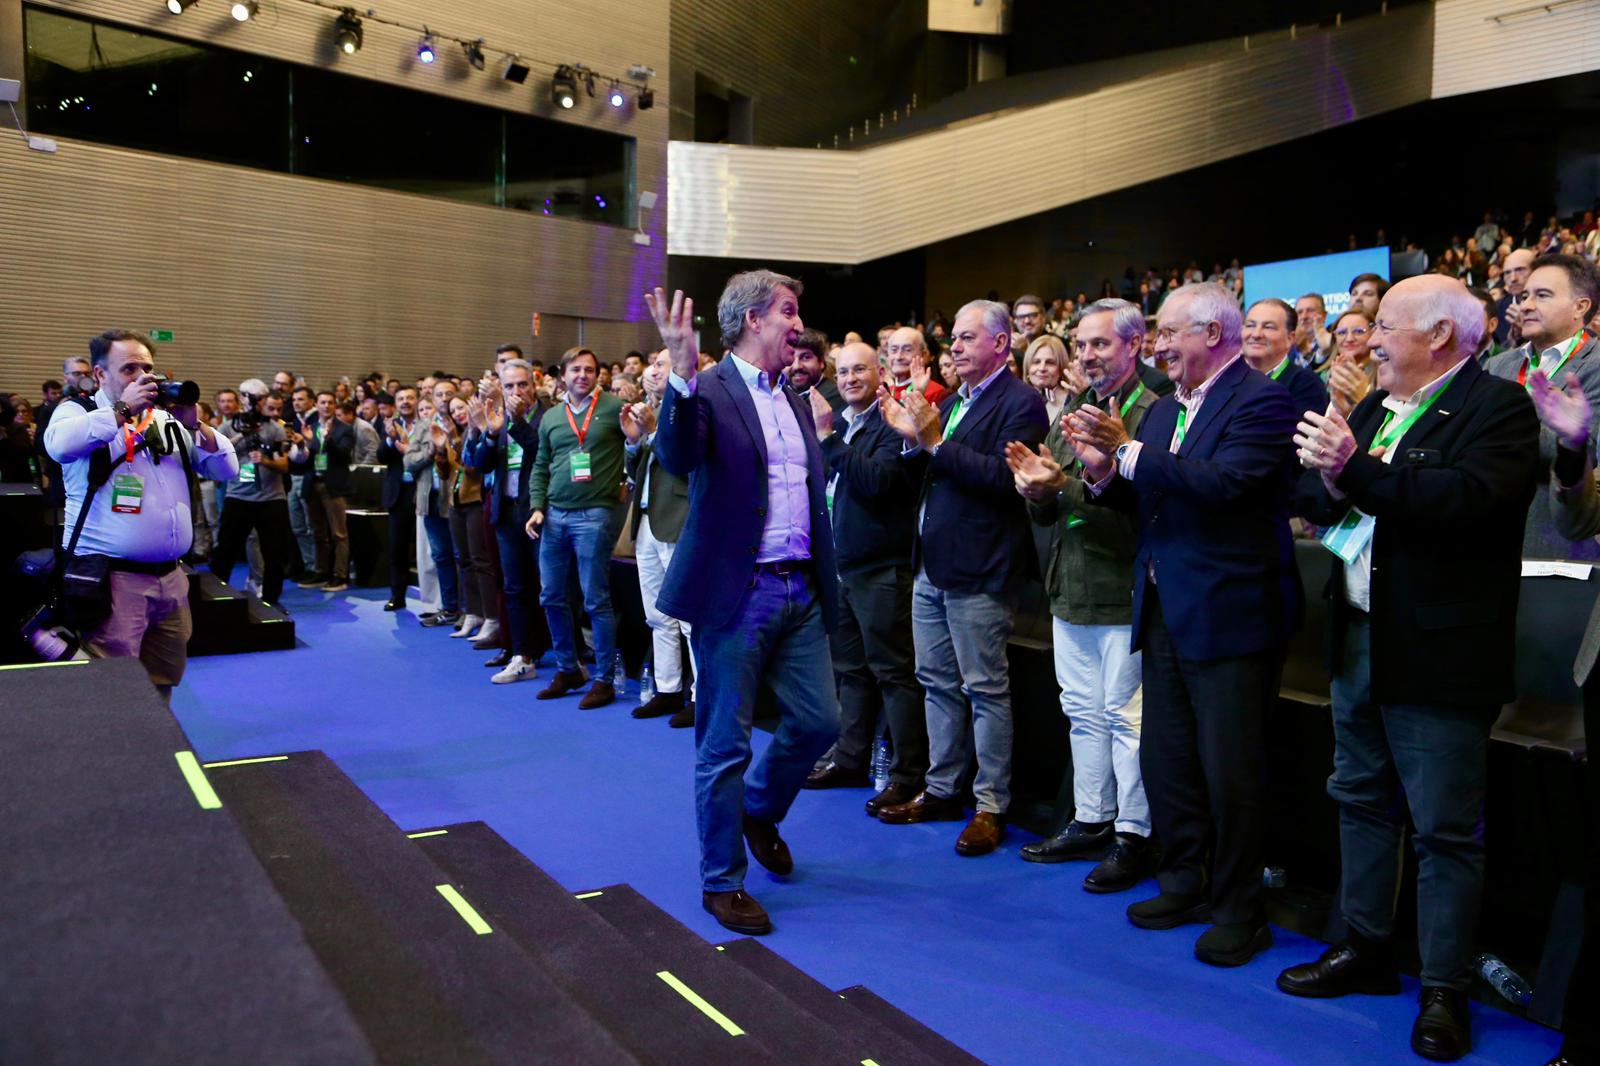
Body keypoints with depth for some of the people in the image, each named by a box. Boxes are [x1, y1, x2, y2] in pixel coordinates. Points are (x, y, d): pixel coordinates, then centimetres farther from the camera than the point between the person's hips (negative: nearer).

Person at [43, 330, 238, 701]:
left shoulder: (169, 420, 15)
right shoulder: (79, 412, 2)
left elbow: (227, 469, 12)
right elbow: (59, 444, -23)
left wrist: (194, 425, -2)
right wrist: (123, 409, -15)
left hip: (171, 577, 5)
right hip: (112, 579, -5)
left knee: (162, 687, 14)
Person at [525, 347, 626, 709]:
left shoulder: (614, 407, -2)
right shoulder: (550, 418, 13)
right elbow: (540, 468, 16)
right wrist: (537, 507, 6)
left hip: (593, 515, -6)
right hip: (554, 515, 6)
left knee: (596, 601, -2)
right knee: (551, 597, 11)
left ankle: (603, 680, 10)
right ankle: (567, 669, 27)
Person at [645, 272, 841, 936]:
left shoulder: (795, 400, 15)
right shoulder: (709, 391, -8)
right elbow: (676, 459, -26)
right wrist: (682, 373, -40)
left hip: (801, 590, 7)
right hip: (737, 593, -7)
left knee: (818, 722, 11)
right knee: (725, 744, 4)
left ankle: (760, 811, 39)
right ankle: (721, 880, 20)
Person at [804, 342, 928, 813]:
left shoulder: (891, 425, -10)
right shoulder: (840, 426, 15)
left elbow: (878, 479, -25)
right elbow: (827, 486, 20)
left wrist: (829, 439, -23)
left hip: (882, 568, -9)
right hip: (842, 564, 9)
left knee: (893, 671, -4)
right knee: (850, 668, 16)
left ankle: (908, 776, 3)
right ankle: (851, 760, 27)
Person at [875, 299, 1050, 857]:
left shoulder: (1020, 403, -9)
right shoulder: (949, 404, 16)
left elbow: (1003, 477, -22)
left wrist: (937, 442, -19)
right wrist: (913, 441, -1)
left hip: (979, 571, -8)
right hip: (932, 565, 9)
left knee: (985, 689, 0)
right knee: (937, 682, 15)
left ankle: (991, 806, 11)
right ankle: (941, 789, 27)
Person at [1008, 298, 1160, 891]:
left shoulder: (1152, 413, -11)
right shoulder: (1072, 409, 12)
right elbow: (1044, 512, 10)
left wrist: (1064, 485, -28)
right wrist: (1035, 486, -11)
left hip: (1123, 592, -7)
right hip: (1071, 589, 8)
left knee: (1125, 714, 2)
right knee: (1083, 710, 16)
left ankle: (1135, 836, 17)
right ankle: (1091, 822, 30)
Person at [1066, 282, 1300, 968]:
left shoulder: (1261, 401, -11)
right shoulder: (1165, 409, 14)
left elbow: (1222, 483, -26)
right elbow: (1145, 499, 12)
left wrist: (1128, 450, -25)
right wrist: (1104, 472, -7)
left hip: (1228, 614, -8)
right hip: (1165, 612, 8)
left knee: (1229, 770, 2)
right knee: (1164, 761, 15)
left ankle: (1238, 910, 18)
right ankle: (1185, 884, 32)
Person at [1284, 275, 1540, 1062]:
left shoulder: (1498, 408, -11)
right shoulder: (1375, 407, 13)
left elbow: (1466, 497, -28)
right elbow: (1318, 500, 8)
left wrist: (1357, 471, -28)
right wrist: (1329, 485, -14)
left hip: (1438, 654, -8)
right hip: (1360, 641, 8)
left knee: (1445, 829, 2)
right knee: (1360, 801, 18)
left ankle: (1445, 991, 16)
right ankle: (1365, 949, 34)